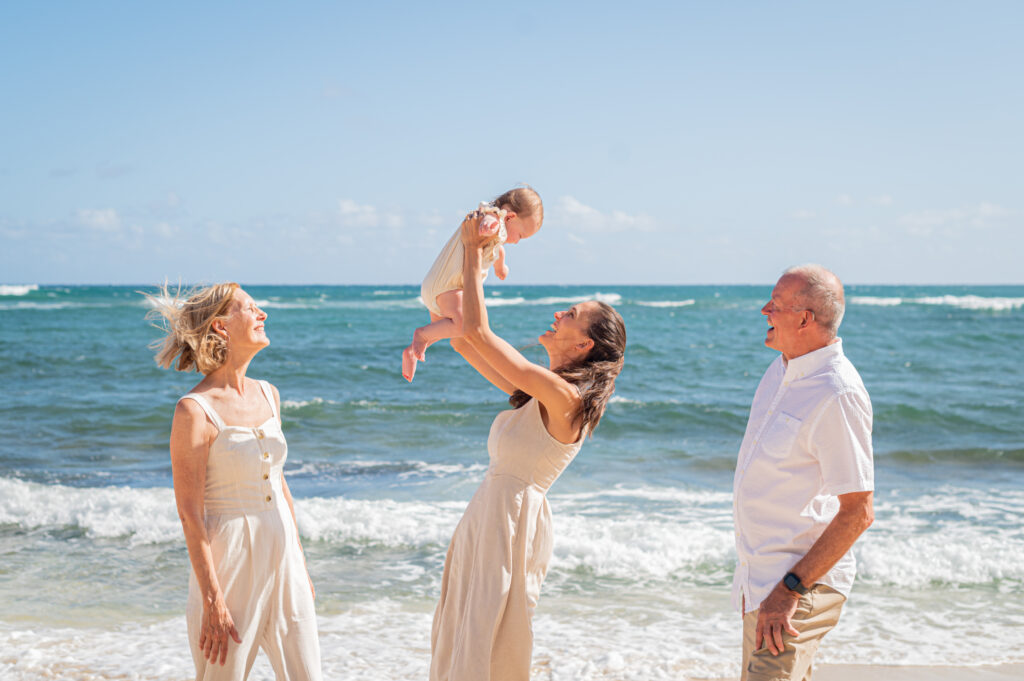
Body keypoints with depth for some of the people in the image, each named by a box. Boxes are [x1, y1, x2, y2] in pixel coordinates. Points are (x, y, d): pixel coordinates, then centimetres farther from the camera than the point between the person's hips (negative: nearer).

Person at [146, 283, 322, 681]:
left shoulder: (267, 395, 8)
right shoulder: (194, 411, -13)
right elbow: (190, 514, -14)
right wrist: (213, 602, -17)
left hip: (281, 556, 6)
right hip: (229, 561, -6)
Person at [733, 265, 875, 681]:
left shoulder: (837, 395, -21)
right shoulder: (782, 370, 8)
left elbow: (858, 512, -22)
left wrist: (790, 589, -22)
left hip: (801, 586, -10)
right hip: (760, 580, 10)